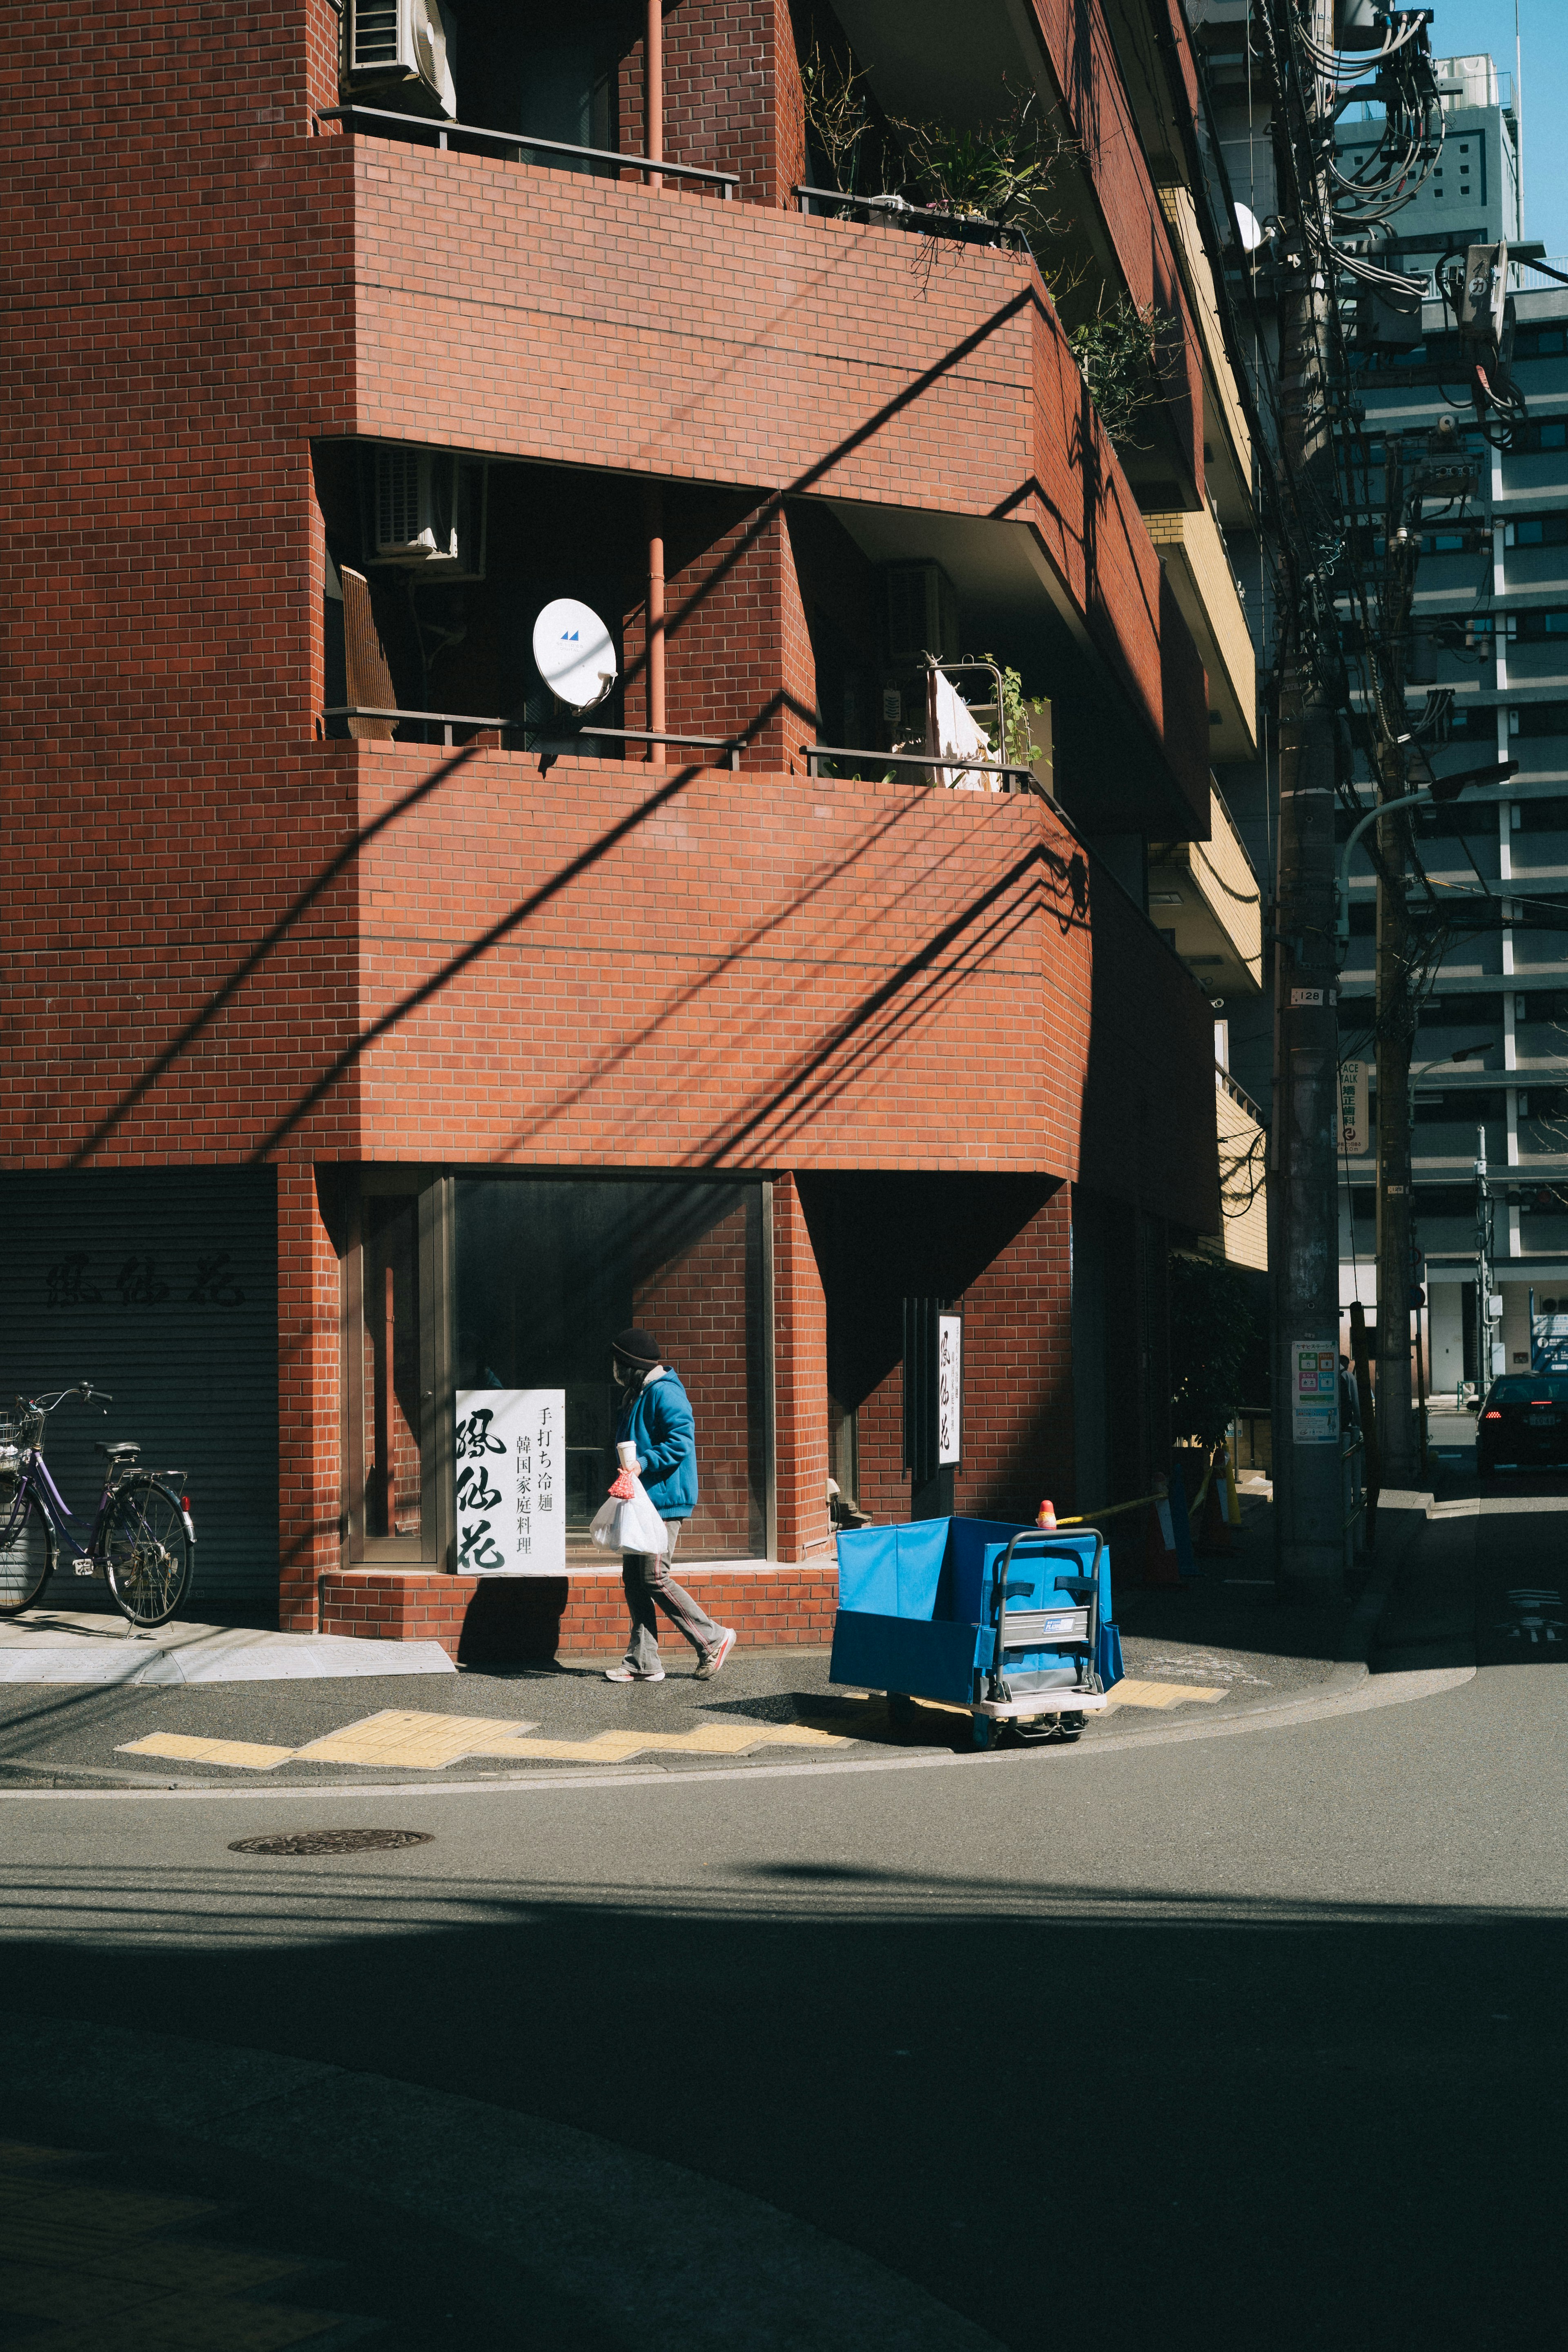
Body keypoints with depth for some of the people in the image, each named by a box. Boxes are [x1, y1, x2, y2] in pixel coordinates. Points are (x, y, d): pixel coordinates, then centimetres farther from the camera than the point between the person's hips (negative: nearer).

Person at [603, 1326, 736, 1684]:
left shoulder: (664, 1393, -13)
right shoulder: (634, 1395, 19)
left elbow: (681, 1441, -21)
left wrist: (643, 1463, -25)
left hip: (664, 1501, -10)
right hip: (641, 1501, 10)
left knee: (655, 1579, -10)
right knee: (633, 1579, 7)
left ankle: (713, 1639, 2)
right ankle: (643, 1663, 9)